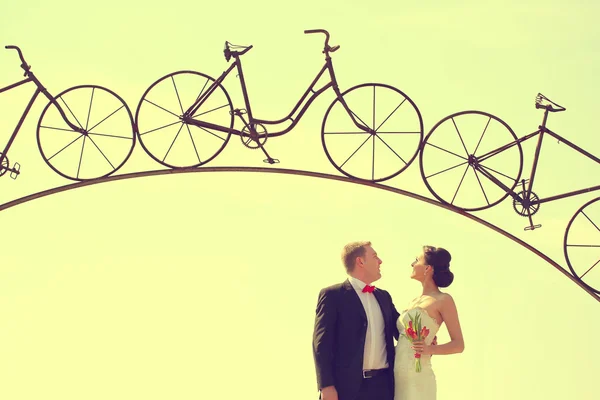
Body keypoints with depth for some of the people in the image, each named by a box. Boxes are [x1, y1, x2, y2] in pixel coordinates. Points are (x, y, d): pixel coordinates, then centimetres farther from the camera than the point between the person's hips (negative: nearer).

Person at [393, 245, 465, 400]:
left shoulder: (443, 300, -5)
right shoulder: (415, 301, 16)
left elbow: (459, 344, -8)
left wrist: (430, 349, -23)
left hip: (417, 377, -7)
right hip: (398, 376, 7)